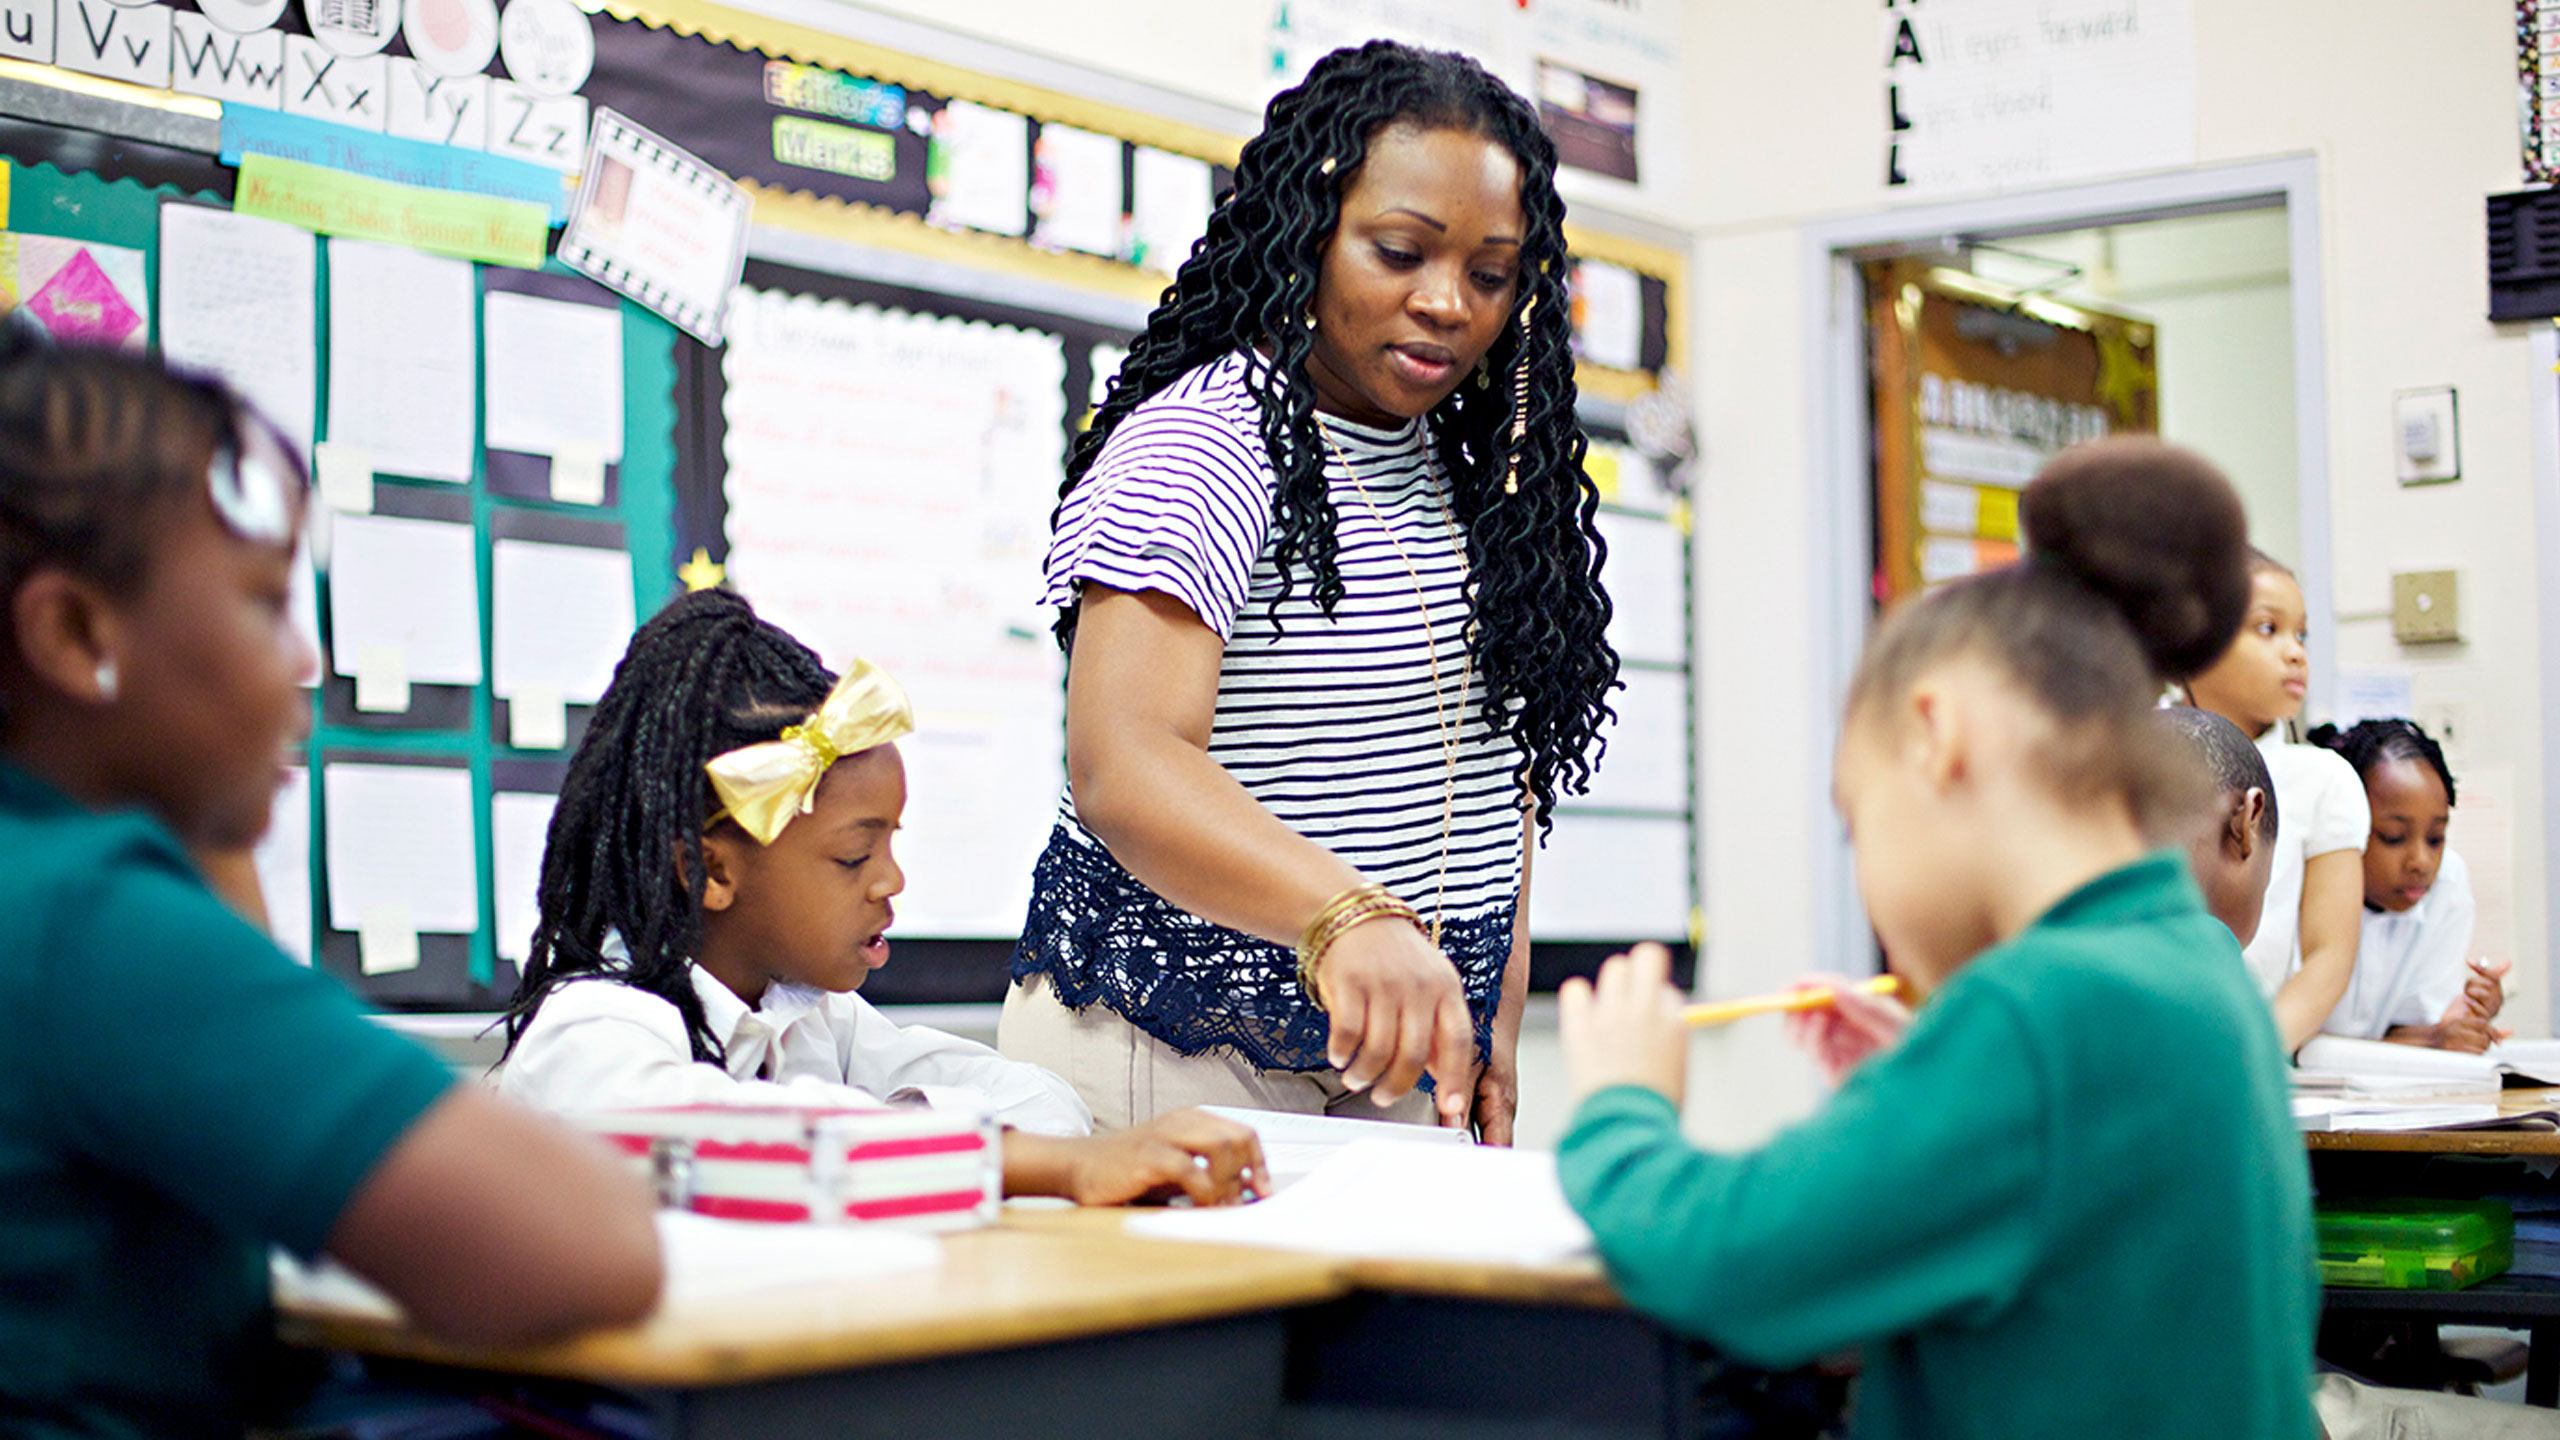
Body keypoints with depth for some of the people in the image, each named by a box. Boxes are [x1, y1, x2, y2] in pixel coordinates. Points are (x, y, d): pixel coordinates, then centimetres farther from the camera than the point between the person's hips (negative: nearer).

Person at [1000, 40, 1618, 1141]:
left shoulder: (1478, 470, 10)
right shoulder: (1206, 444, -15)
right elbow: (1120, 764, -30)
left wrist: (1494, 1024, 6)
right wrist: (1347, 915, -46)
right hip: (1173, 1066, -7)